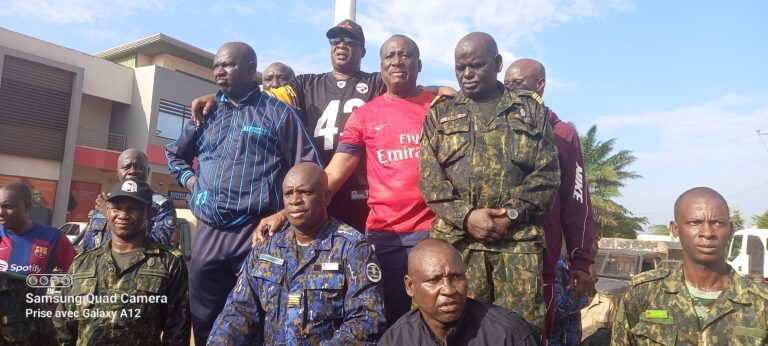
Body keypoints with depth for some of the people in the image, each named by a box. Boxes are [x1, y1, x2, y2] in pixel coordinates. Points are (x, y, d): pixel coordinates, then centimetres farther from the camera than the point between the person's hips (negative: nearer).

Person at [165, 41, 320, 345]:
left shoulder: (276, 112, 2)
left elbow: (308, 168, -2)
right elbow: (174, 153, 33)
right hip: (209, 233, 5)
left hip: (258, 232, -5)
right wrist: (188, 178, 14)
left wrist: (286, 211, -10)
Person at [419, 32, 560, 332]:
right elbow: (429, 178, 4)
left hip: (520, 237, 0)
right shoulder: (441, 112, 14)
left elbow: (547, 173, 5)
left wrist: (512, 214, -9)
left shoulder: (531, 109, 14)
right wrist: (465, 216, -10)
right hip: (456, 237, 0)